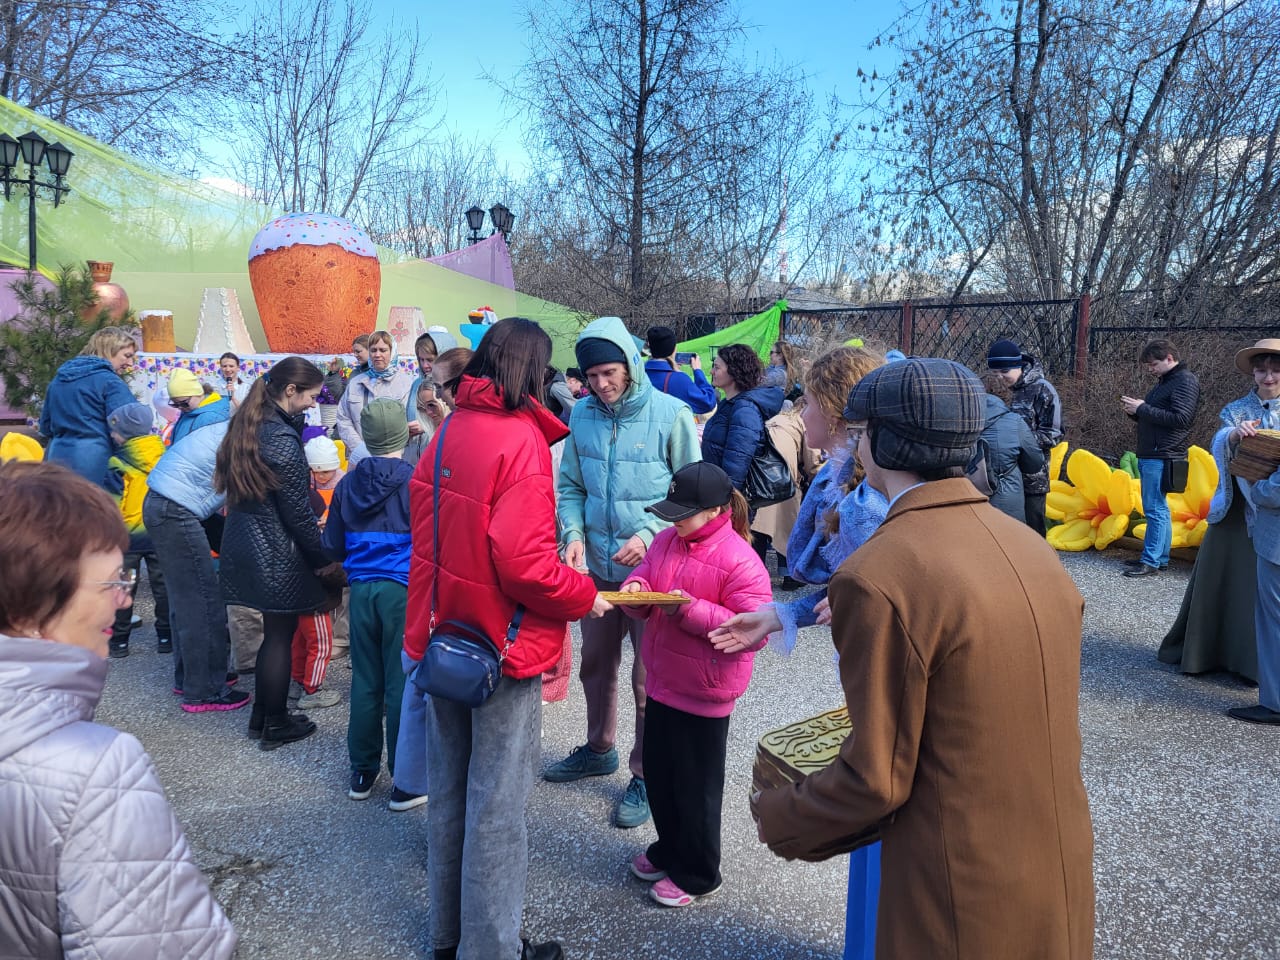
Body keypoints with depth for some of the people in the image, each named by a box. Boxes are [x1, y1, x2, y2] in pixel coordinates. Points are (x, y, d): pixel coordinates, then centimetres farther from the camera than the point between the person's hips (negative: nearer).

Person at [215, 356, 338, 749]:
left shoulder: (247, 425, 7)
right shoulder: (282, 439, -21)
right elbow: (297, 510, -18)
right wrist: (323, 558, -6)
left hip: (244, 544, 9)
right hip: (275, 554, -9)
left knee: (273, 631, 19)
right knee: (280, 635, 5)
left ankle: (262, 715, 29)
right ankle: (276, 725, 19)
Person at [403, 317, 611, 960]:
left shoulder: (447, 432, 3)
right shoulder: (519, 440, -20)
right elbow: (525, 564, -25)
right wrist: (585, 597, -9)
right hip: (501, 648, -8)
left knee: (448, 793, 20)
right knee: (497, 807, 7)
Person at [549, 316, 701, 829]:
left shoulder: (671, 414, -12)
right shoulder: (581, 414, 0)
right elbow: (570, 485, 8)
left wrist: (649, 535, -18)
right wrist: (573, 533, -9)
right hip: (597, 565, 5)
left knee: (649, 677, 5)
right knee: (596, 664, 20)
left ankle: (645, 775, 23)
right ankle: (599, 748, 43)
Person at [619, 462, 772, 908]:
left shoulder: (740, 561, -20)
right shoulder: (666, 540, 3)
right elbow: (646, 572, 13)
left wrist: (692, 610, -27)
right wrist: (636, 588, -12)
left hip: (703, 695, -7)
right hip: (661, 683, 7)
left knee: (696, 786, 9)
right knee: (658, 773, 20)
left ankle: (697, 873, 29)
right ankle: (668, 850, 43)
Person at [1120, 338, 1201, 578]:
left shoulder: (1186, 381, -9)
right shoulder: (1163, 382, 19)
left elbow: (1181, 418, -20)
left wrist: (1142, 409, -16)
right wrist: (1135, 410, 5)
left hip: (1162, 457, -10)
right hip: (1150, 455, 10)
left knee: (1155, 509, -8)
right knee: (1159, 509, 12)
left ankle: (1151, 561, -6)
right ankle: (1161, 557, 18)